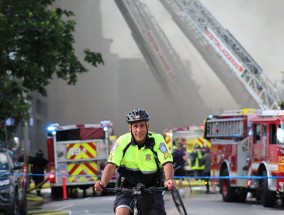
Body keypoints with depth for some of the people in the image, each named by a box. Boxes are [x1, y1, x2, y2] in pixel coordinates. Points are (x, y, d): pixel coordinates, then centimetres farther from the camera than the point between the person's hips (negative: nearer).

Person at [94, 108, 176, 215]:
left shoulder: (157, 140, -15)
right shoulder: (122, 141, -13)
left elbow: (167, 163, -24)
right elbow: (111, 165, -18)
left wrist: (169, 180, -46)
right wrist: (103, 183, -38)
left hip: (152, 189, 0)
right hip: (128, 188, 0)